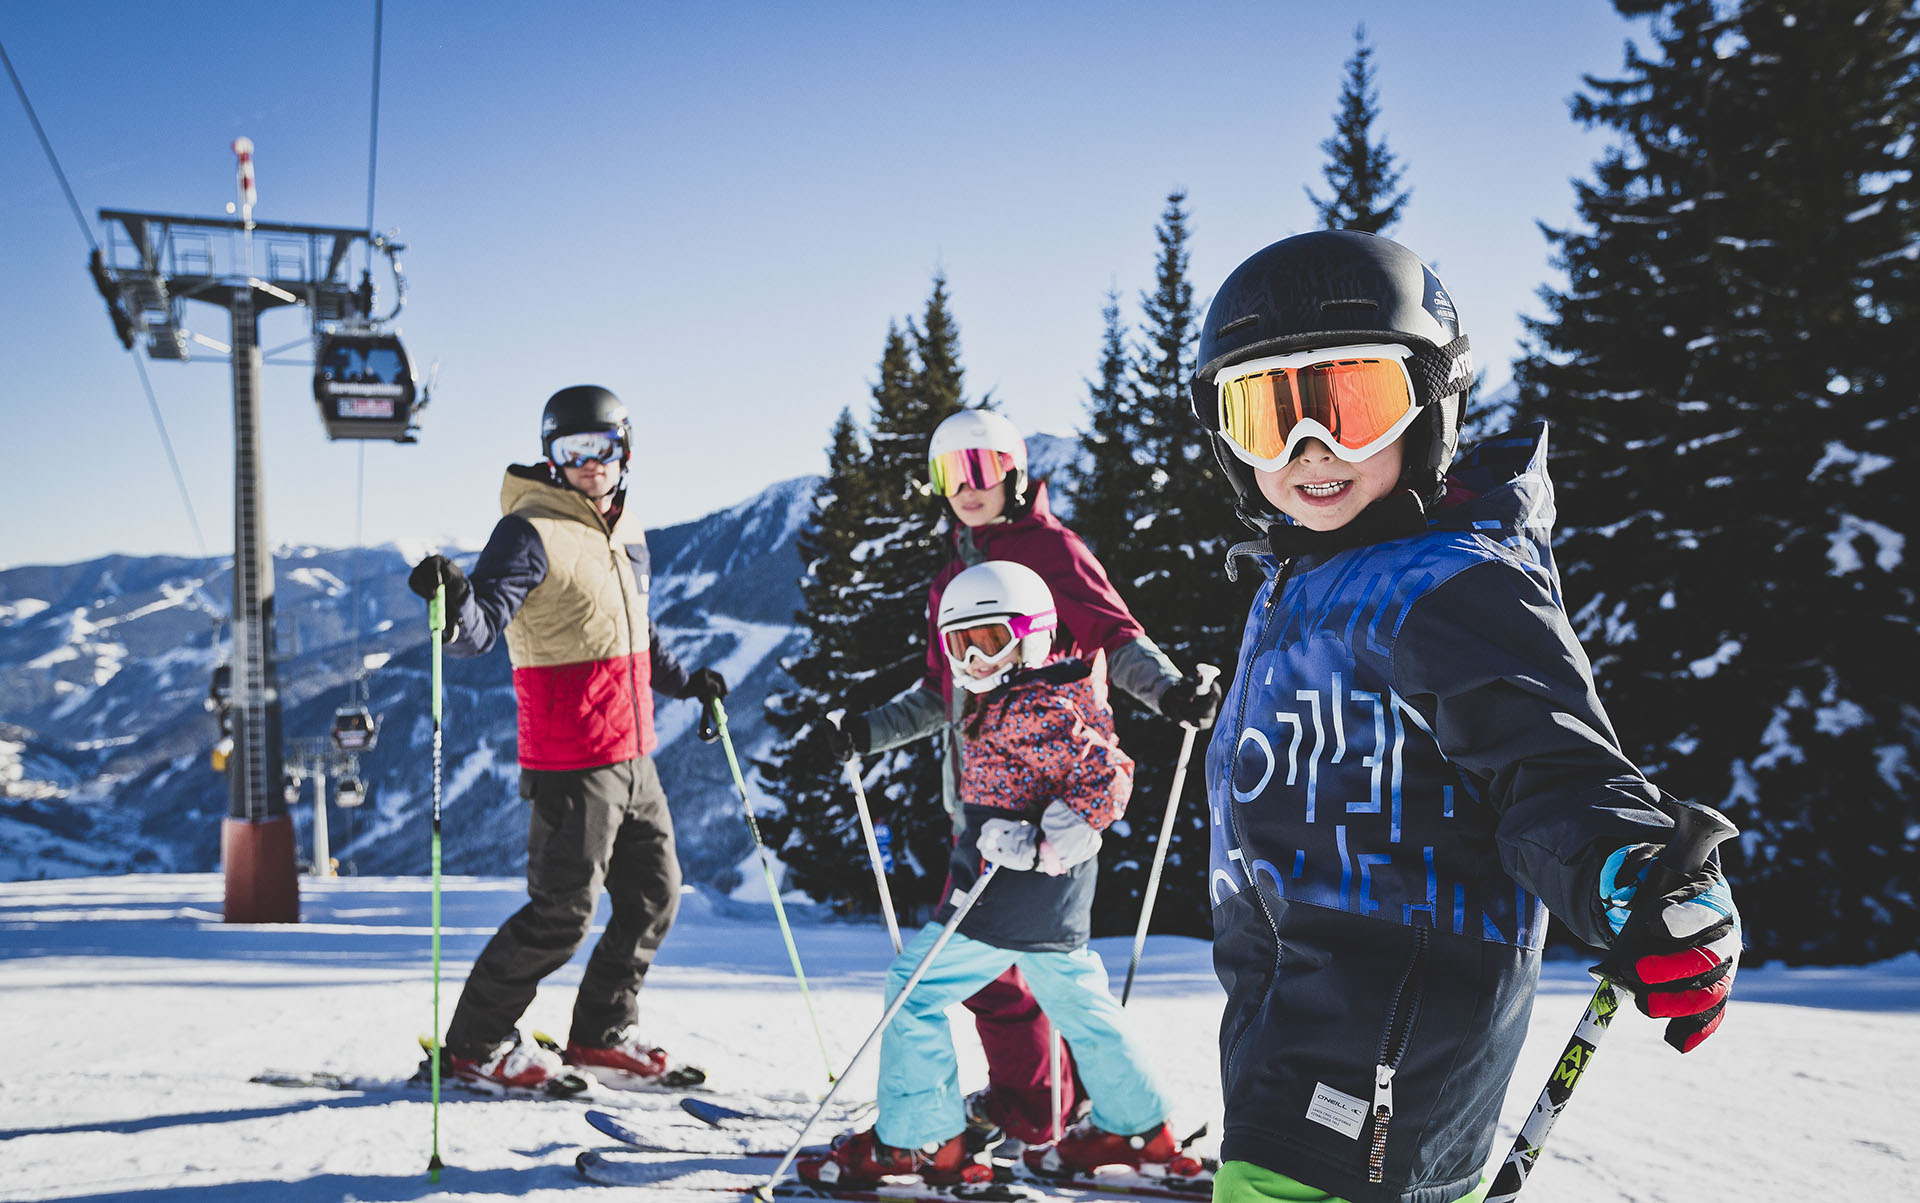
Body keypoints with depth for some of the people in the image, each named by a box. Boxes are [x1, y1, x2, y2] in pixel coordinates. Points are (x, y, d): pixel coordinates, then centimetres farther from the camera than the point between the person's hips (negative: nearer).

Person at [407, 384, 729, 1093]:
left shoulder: (627, 533, 14)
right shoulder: (531, 531, -11)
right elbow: (480, 630, -23)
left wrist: (685, 682, 31)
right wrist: (454, 600, -42)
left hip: (633, 756, 8)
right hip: (571, 761, -8)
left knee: (654, 897, 13)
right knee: (563, 911, -6)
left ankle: (602, 1038, 27)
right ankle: (478, 1043, 10)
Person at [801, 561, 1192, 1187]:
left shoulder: (1034, 708, -16)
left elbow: (1107, 779, -23)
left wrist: (1040, 844, -23)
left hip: (1012, 891, -10)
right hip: (1055, 899, 10)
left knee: (916, 988, -4)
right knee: (1077, 1001, 19)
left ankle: (914, 1140, 1)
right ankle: (1135, 1127, 29)